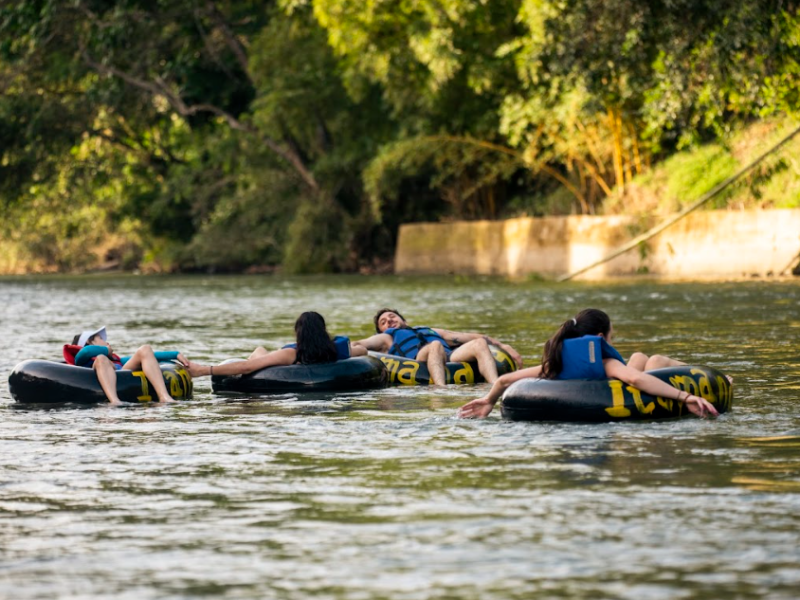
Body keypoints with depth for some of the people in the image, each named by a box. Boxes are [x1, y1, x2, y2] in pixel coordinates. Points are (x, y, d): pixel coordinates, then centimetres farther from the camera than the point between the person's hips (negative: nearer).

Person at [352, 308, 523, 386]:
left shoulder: (431, 331, 45)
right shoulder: (387, 338, 34)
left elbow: (468, 337, 38)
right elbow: (362, 344, 13)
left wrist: (502, 345, 31)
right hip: (419, 360, -4)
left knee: (479, 343, -23)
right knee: (435, 346, -37)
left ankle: (495, 386, -48)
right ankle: (441, 388, -63)